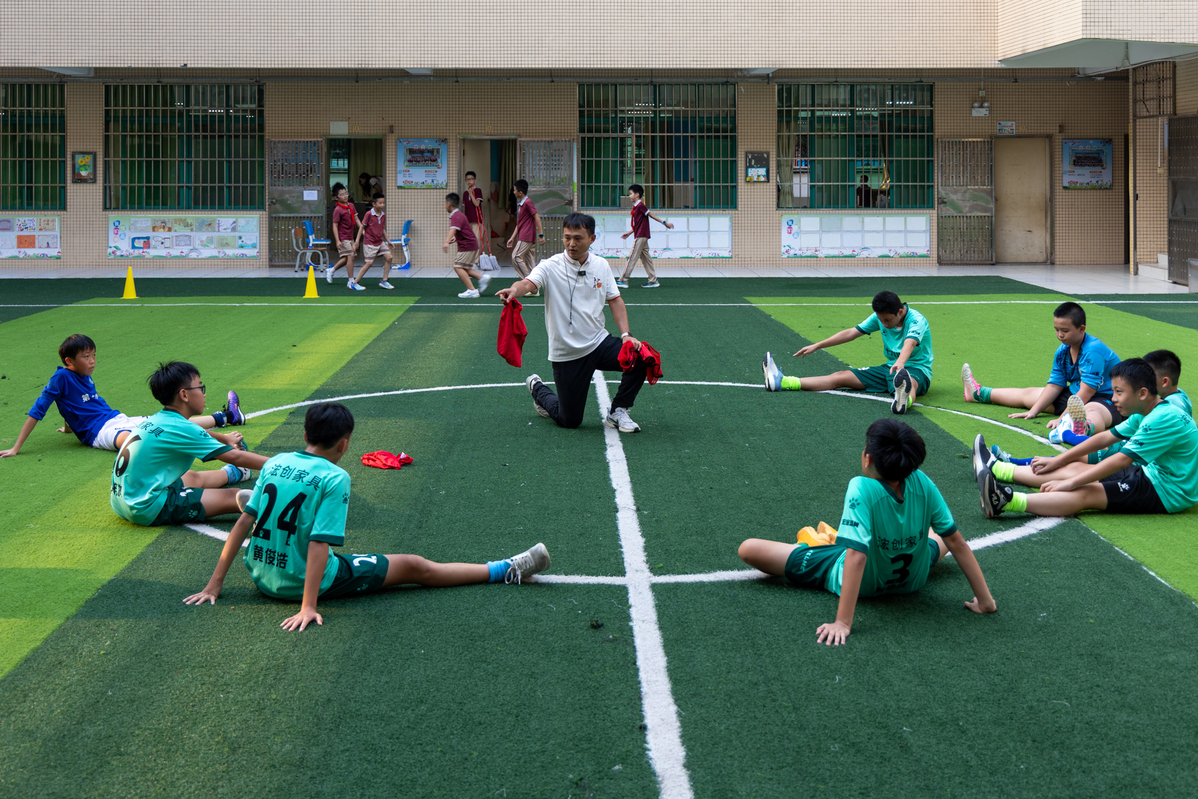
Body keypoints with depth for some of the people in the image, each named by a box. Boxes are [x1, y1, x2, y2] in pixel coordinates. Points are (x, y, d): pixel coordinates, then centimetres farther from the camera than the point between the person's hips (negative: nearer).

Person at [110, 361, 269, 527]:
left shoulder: (156, 420, 8)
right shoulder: (180, 428, -17)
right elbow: (234, 457, -14)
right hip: (149, 511, -10)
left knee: (193, 477, 36)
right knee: (233, 497, -12)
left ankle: (231, 474, 63)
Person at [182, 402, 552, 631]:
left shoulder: (275, 463, 0)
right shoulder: (334, 478, -18)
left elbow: (244, 523, 1)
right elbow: (320, 545, -23)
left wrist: (215, 584, 4)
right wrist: (308, 606, -23)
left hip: (261, 575, 6)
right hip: (304, 582, -5)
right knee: (414, 566, 1)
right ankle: (507, 571, 6)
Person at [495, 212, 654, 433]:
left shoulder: (601, 266, 3)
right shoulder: (551, 267, -12)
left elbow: (615, 300, 9)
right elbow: (528, 283, -30)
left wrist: (625, 335, -5)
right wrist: (514, 290, -54)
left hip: (599, 342, 4)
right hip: (567, 354, -4)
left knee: (640, 356, -23)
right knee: (569, 421, 1)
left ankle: (617, 412, 0)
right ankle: (537, 388, 35)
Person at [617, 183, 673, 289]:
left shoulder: (640, 206, -13)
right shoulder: (636, 207, 16)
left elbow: (651, 214, -11)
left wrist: (664, 222, -11)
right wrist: (629, 233, 25)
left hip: (640, 237, -10)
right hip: (641, 236, 10)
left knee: (632, 258, -7)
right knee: (645, 258, 10)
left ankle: (623, 281, -6)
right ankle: (653, 280, 11)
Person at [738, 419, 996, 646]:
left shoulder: (861, 490, -34)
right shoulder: (922, 483, -21)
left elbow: (857, 555, -40)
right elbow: (957, 542, -15)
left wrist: (843, 623, -41)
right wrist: (985, 600, -5)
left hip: (861, 585, -5)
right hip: (913, 581, 5)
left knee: (748, 550, -3)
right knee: (941, 538, 36)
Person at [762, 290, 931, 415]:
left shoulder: (917, 321, -20)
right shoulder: (879, 317, 0)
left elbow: (910, 343, -41)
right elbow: (851, 333, 6)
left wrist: (900, 363, -62)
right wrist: (817, 346, 5)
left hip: (916, 369, -6)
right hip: (890, 367, 6)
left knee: (910, 382, -45)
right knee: (840, 377, -5)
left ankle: (904, 401, -83)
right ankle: (780, 382, -13)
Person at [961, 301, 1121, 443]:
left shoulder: (1093, 351, -25)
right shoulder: (1062, 351, 2)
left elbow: (1085, 393, -29)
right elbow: (1054, 385, 4)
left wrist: (1062, 419, -33)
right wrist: (1033, 411, -4)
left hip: (1106, 399, -9)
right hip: (1075, 395, 9)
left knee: (1092, 411, -48)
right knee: (1028, 394, 20)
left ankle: (1084, 427, -86)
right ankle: (979, 393, 38)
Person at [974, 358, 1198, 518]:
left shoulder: (1165, 419, -24)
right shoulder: (1144, 414, 8)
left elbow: (1121, 460, -27)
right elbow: (1105, 437, 15)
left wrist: (1070, 483, -25)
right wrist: (1057, 461, 15)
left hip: (1167, 493, -10)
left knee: (1086, 494, -27)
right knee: (1074, 468, 7)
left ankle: (1005, 501, -44)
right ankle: (995, 469, 11)